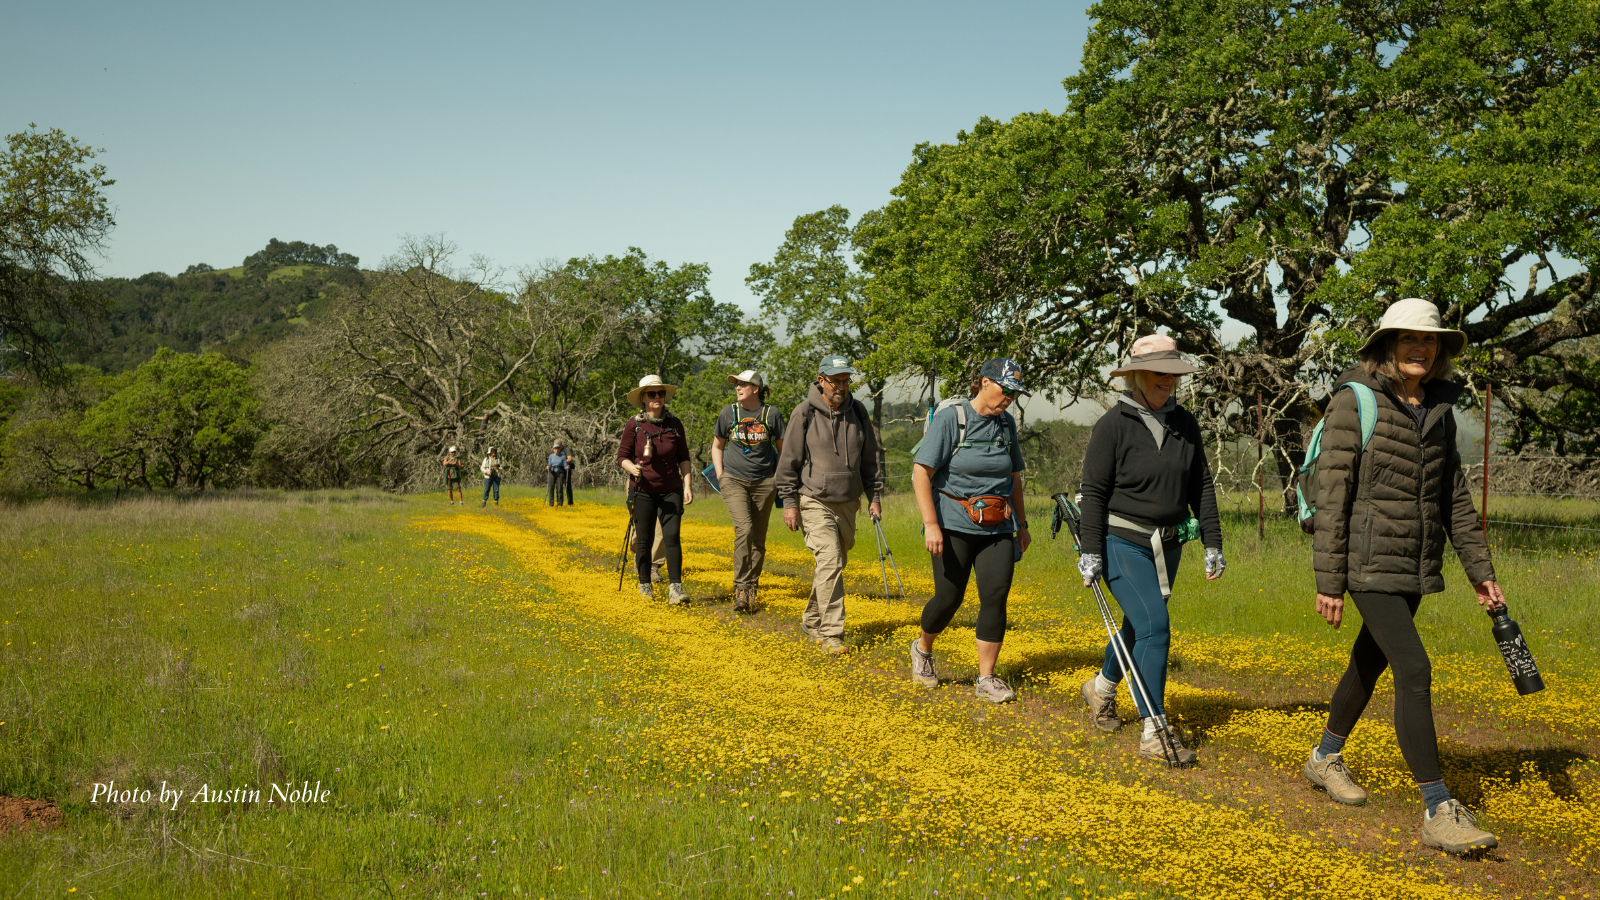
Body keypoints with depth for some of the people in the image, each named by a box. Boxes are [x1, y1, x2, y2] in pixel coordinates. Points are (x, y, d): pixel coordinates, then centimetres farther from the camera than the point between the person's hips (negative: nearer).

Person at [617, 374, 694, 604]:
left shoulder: (674, 424, 1)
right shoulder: (634, 425, -5)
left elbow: (683, 457, 8)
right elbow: (622, 456, -1)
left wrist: (688, 485, 1)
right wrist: (633, 468, -22)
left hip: (671, 491, 1)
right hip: (644, 491, -1)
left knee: (672, 536, -10)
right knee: (644, 540, 6)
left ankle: (675, 588, -10)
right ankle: (645, 585, 23)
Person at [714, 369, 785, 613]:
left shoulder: (772, 414, -2)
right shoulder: (728, 413, 1)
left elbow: (783, 449, 11)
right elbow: (717, 446, 15)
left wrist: (780, 478, 6)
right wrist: (720, 476, 5)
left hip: (764, 482, 1)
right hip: (734, 480, -1)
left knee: (758, 538, 3)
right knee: (744, 529, -19)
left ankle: (752, 589, 16)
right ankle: (740, 588, -15)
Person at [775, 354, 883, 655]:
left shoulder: (857, 412, 5)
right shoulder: (805, 413, -8)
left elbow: (870, 458, 13)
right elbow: (789, 460, -4)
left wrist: (875, 497, 10)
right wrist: (789, 502, -6)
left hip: (847, 503, 5)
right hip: (815, 502, -5)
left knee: (835, 565, 12)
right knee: (830, 561, -16)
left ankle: (811, 620, 30)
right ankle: (831, 633, -12)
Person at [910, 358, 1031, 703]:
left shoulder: (1007, 424, 11)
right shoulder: (950, 419, -8)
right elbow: (921, 472, -12)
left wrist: (1022, 524, 20)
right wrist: (931, 524, -19)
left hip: (997, 527, 5)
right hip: (955, 525, -5)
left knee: (995, 597, -5)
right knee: (949, 598, -1)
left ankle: (986, 680, 2)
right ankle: (922, 650, 29)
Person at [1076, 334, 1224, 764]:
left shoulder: (1185, 423, 5)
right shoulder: (1113, 425, -11)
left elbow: (1201, 486, 10)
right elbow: (1094, 492, -10)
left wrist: (1212, 543, 6)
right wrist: (1091, 551, -14)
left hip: (1166, 546, 6)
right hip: (1122, 542, -6)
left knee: (1139, 625, 18)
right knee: (1154, 626, -16)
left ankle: (1101, 687, 46)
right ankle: (1153, 733, -12)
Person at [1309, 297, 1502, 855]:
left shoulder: (1438, 411, 9)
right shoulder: (1355, 404, -11)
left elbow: (1454, 498, 16)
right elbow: (1332, 497, -12)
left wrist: (1479, 569, 12)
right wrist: (1329, 581, -14)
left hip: (1417, 566, 7)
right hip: (1371, 562, -7)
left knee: (1370, 662, 19)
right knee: (1414, 671, -15)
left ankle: (1325, 758, 40)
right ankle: (1439, 813, -11)